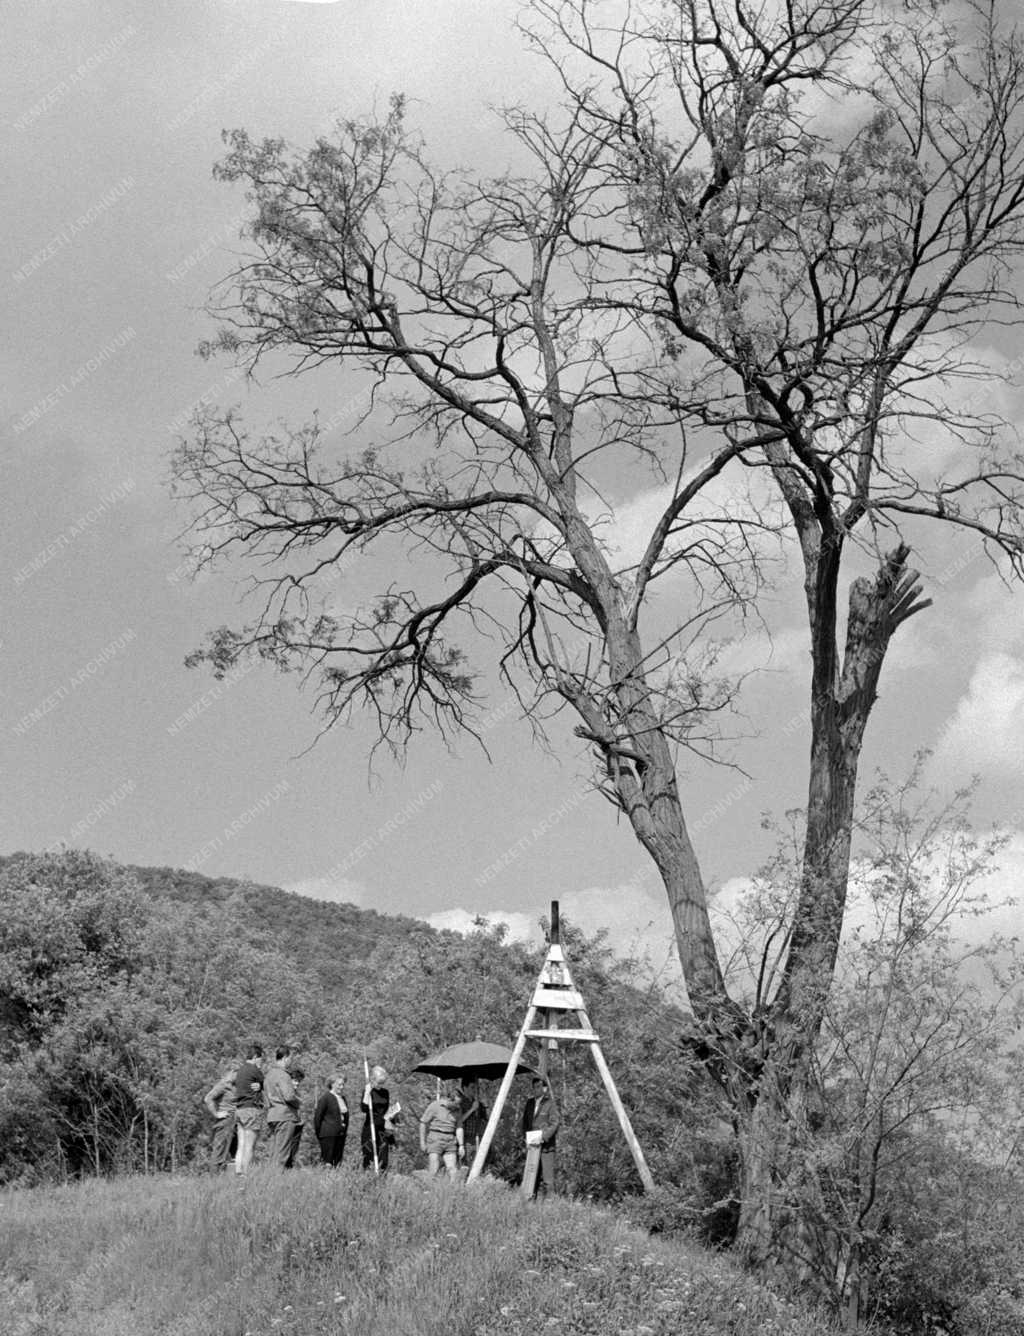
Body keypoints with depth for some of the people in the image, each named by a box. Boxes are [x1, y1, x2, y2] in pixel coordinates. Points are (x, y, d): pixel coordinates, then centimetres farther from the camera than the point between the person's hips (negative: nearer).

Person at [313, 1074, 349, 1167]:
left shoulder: (343, 1099, 15)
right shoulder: (326, 1097, -6)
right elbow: (317, 1115, -6)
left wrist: (345, 1130, 13)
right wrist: (317, 1131, -4)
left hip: (341, 1134, 7)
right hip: (328, 1134, -7)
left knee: (338, 1159, 4)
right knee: (327, 1158, -8)